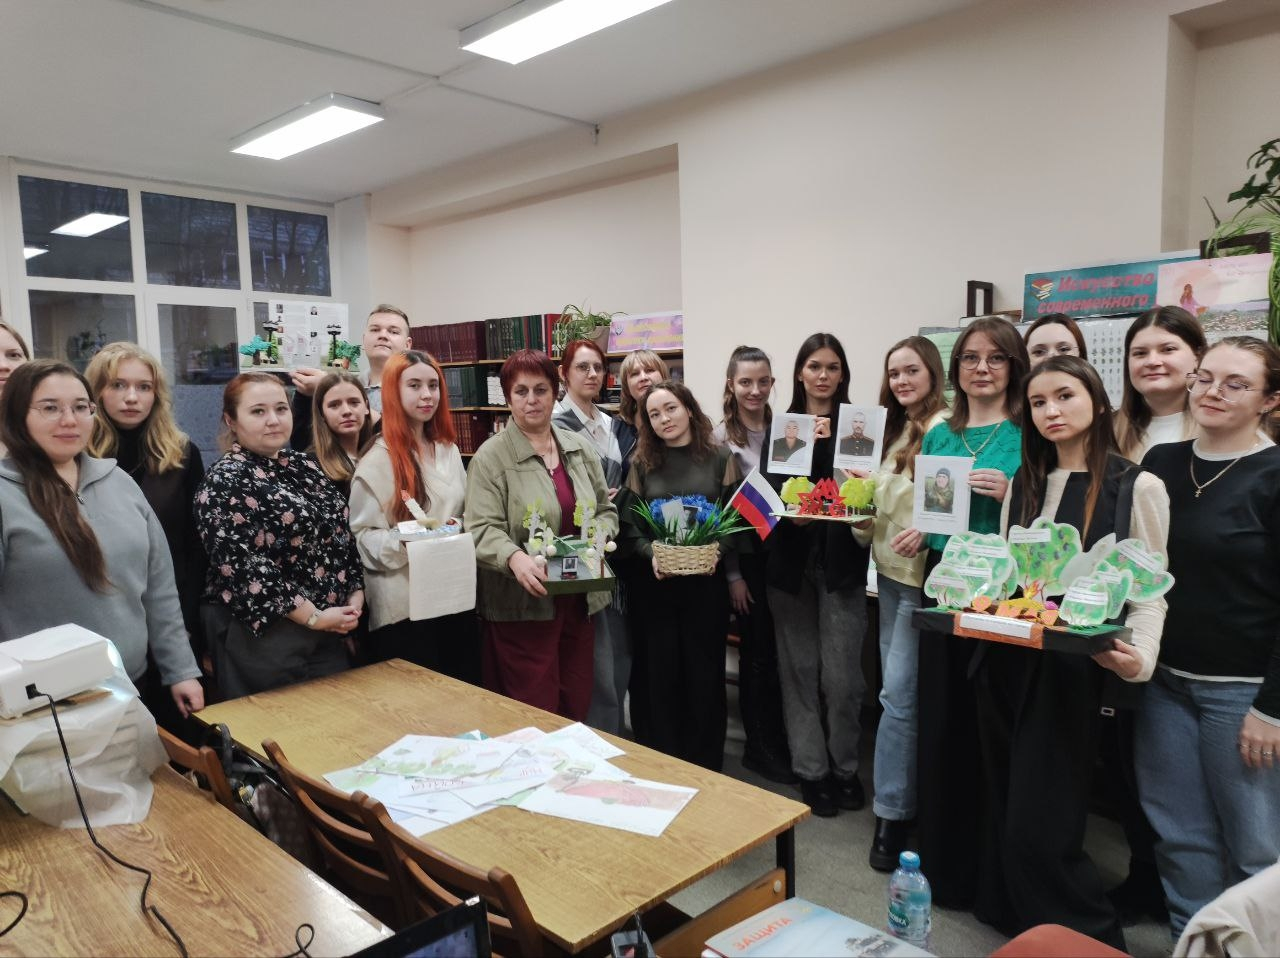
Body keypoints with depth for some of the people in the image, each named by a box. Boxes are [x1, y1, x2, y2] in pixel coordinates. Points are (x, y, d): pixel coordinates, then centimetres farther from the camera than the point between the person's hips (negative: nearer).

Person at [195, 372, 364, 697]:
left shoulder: (305, 467, 10)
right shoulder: (225, 482, -11)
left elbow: (342, 535, 14)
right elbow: (244, 567, -19)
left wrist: (355, 597, 1)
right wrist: (313, 617, -17)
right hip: (261, 632, -6)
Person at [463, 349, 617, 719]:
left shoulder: (580, 449, 10)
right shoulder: (491, 456, -6)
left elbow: (606, 509, 16)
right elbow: (482, 529, -15)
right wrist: (515, 558, -33)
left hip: (578, 601, 5)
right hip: (521, 606, -5)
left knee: (577, 706, 14)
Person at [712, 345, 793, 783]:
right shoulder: (720, 438, -5)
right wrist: (732, 574, -8)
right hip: (748, 555, -3)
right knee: (758, 650, 5)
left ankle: (784, 740, 25)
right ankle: (760, 748, 21)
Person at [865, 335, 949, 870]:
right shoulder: (895, 430, 16)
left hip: (922, 576, -8)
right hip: (889, 571, 8)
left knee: (898, 694, -6)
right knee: (895, 690, 13)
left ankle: (892, 814, 5)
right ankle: (902, 801, 26)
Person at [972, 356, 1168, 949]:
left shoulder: (1137, 487, -3)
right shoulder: (1023, 484, 12)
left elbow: (1150, 590, -4)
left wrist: (1139, 657, -21)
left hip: (1073, 671, -5)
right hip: (1005, 663, 6)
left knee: (1040, 831, -5)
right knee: (1007, 816, 14)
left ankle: (1094, 942, 17)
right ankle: (1021, 928, 32)